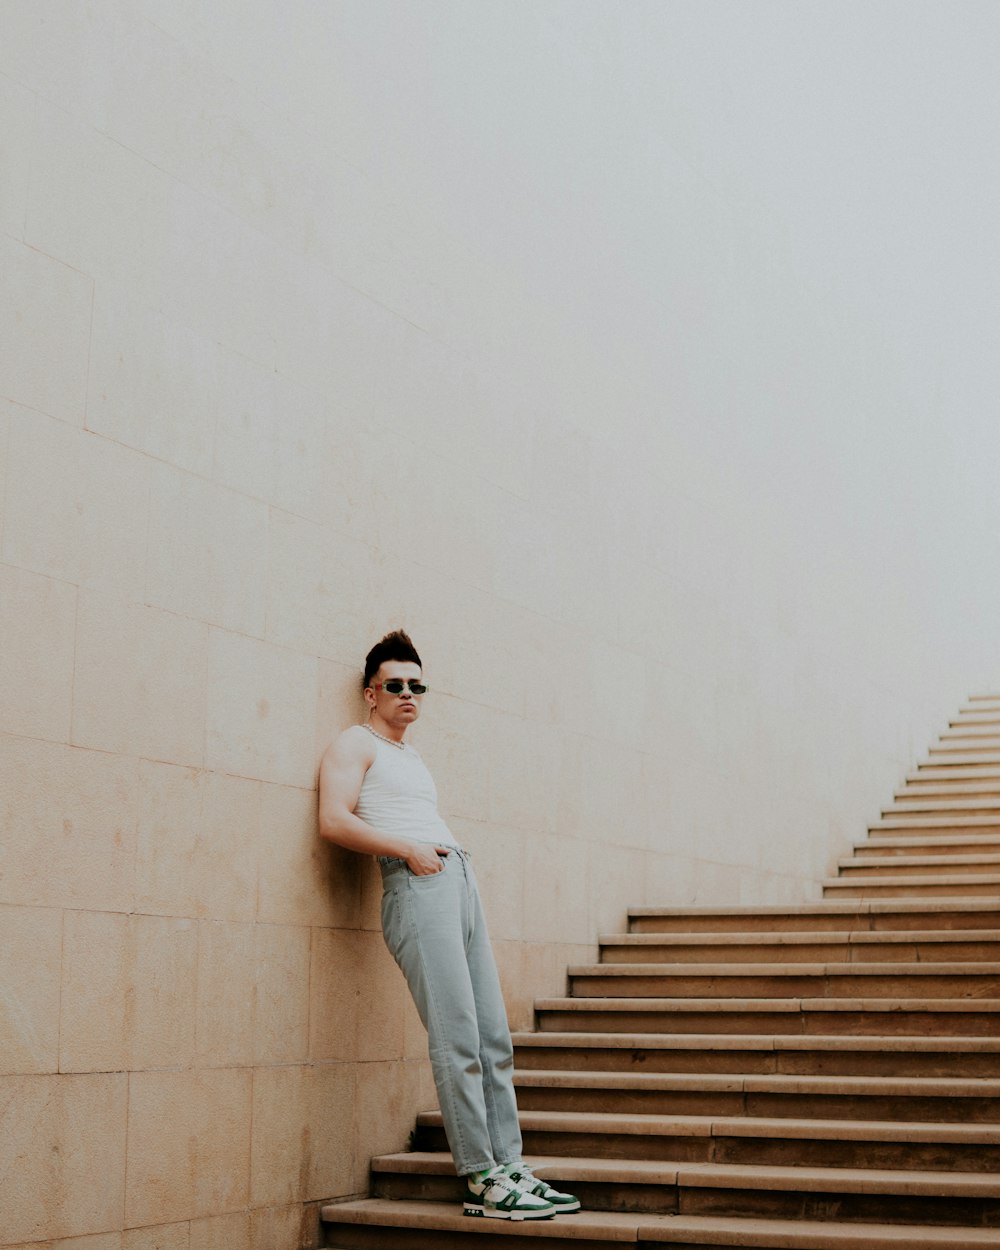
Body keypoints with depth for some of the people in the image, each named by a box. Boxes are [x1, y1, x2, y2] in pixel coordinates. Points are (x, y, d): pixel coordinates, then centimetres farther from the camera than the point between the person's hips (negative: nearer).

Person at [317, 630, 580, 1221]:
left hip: (462, 882, 8)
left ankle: (509, 1167, 4)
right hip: (416, 885, -8)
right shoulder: (356, 744, 6)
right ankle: (483, 1181, -13)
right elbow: (334, 820, -8)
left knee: (495, 1037, 3)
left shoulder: (413, 757, 30)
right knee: (457, 1038, -14)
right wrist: (408, 848, -14)